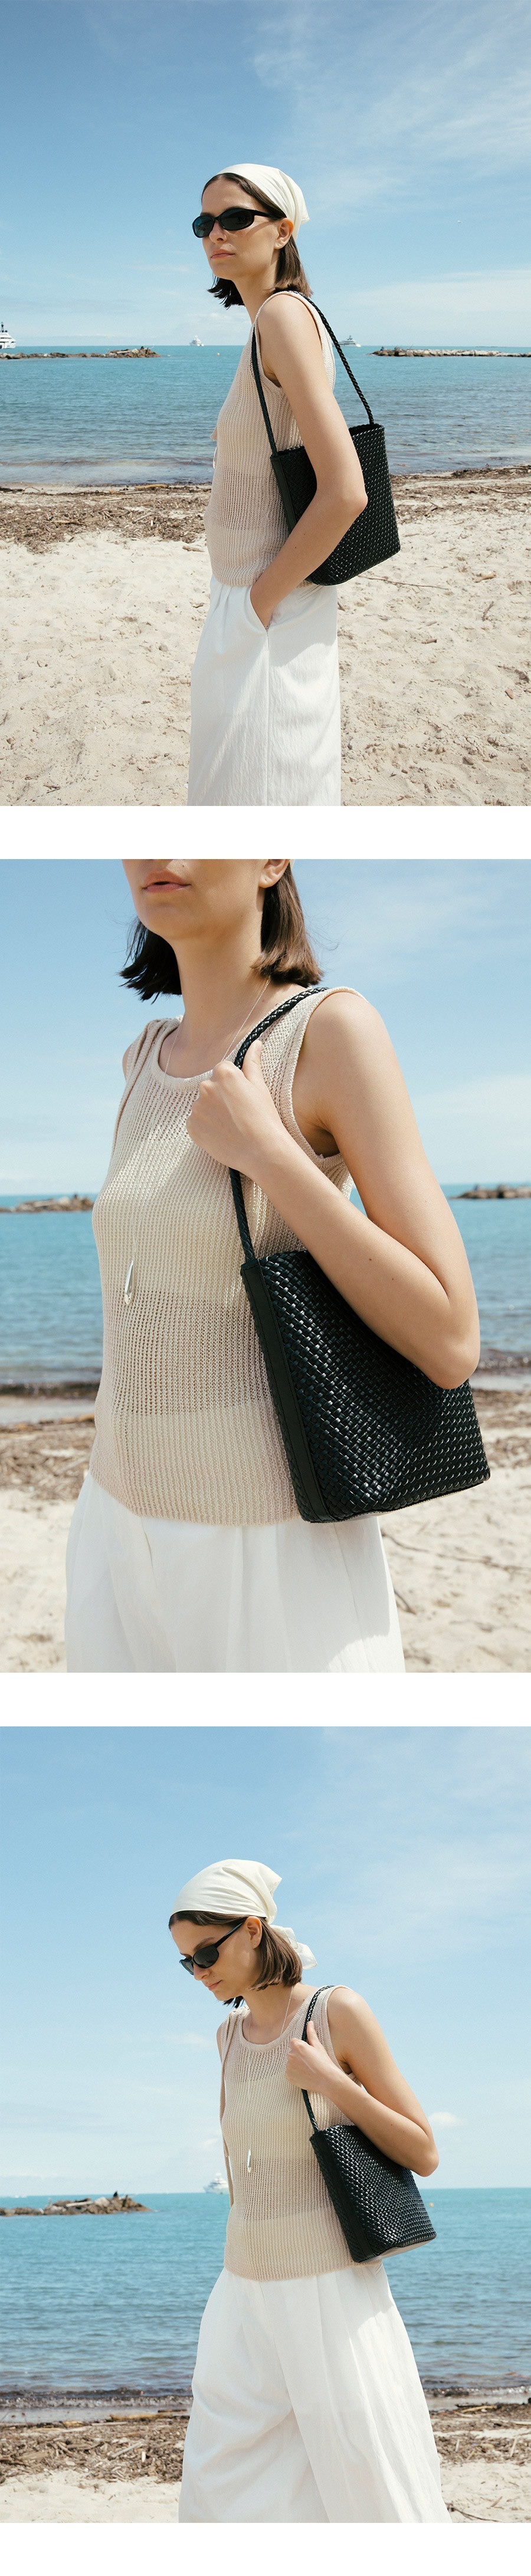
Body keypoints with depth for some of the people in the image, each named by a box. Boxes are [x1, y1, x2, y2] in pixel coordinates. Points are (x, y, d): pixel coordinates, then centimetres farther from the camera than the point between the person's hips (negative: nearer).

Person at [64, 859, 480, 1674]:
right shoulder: (151, 1059, 8)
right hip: (125, 1544, 6)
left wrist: (263, 1150, -21)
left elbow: (452, 1346, -18)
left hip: (282, 1564, -6)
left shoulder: (337, 1030, -13)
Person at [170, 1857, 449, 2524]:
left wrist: (329, 2080, -19)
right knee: (219, 2493, 3)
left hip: (332, 2292, -6)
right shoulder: (232, 2035, 8)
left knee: (373, 2496, -4)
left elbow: (424, 2155, -8)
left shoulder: (338, 2012, -9)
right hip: (247, 2293, 6)